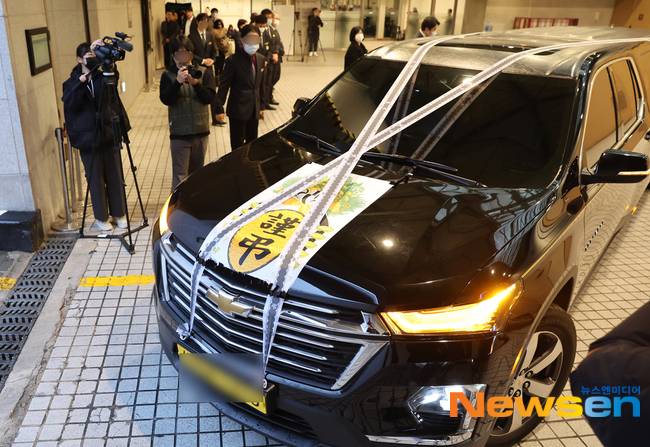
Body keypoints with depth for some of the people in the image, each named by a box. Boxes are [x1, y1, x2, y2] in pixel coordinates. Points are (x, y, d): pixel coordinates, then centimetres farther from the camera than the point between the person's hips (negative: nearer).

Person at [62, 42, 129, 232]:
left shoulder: (103, 77, 5)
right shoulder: (72, 83, 2)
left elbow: (114, 73, -17)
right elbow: (69, 104, -14)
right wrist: (80, 83, -26)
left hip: (108, 134, 2)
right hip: (88, 138, -1)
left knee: (115, 176, 8)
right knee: (96, 179, 6)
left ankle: (118, 214, 23)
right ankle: (101, 218, 19)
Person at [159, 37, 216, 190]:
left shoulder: (204, 72, 1)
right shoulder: (168, 75, -1)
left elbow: (210, 98, -6)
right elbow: (165, 100, -11)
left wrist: (196, 84, -22)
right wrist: (178, 82, -24)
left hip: (200, 131, 2)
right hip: (179, 133, -2)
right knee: (179, 176, -5)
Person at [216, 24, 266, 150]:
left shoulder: (261, 59, 4)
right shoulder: (233, 60, -13)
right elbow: (224, 85, -12)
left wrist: (261, 106, 13)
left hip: (254, 111, 6)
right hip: (238, 111, -5)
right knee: (237, 145, 3)